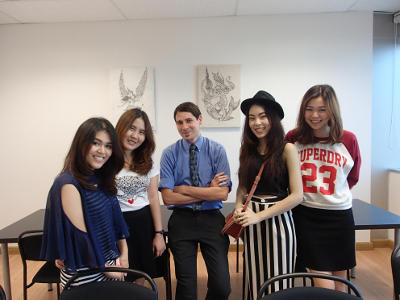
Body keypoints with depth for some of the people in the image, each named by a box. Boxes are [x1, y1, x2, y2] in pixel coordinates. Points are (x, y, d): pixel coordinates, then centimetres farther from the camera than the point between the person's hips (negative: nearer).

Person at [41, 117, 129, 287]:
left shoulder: (100, 179, 4)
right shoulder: (68, 184, -21)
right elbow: (80, 237, -21)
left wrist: (124, 253, 0)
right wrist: (105, 269, -12)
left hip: (111, 264, 7)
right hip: (85, 276, -7)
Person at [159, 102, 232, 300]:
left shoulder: (217, 150, 0)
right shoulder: (169, 154, 0)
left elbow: (222, 194, -9)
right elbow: (168, 198, -8)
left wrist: (184, 189, -10)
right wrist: (208, 191, -9)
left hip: (211, 219, 0)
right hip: (181, 220, 0)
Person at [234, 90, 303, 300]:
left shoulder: (287, 149, -9)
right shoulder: (247, 150, 4)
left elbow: (297, 196, -12)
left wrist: (259, 216, -15)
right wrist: (239, 208, -5)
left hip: (278, 220, -3)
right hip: (252, 223, 4)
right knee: (254, 279, 15)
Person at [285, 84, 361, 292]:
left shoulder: (348, 140, -4)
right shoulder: (293, 138, -5)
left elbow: (352, 178, 12)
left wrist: (333, 194, 6)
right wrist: (305, 194, 4)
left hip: (339, 214, 2)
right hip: (305, 214, -1)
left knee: (338, 282, 15)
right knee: (324, 286, -1)